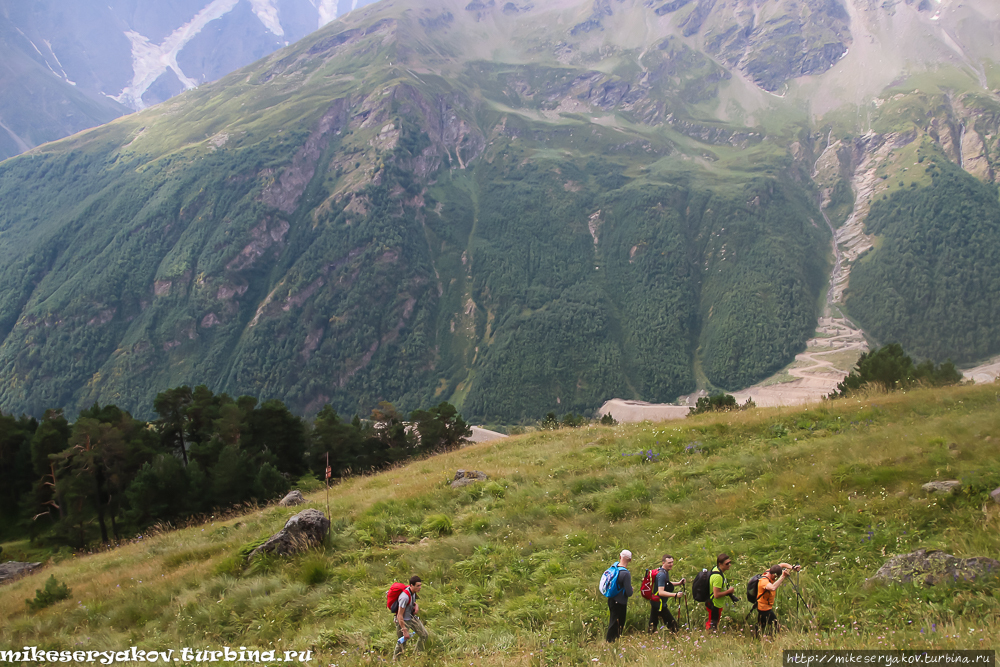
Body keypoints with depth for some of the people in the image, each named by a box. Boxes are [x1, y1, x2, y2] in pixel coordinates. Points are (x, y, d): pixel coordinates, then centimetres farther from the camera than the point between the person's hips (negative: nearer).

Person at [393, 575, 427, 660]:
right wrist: (405, 631, -24)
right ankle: (394, 660, 26)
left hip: (412, 617, 8)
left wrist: (416, 605, -5)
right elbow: (400, 616, -28)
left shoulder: (413, 591, -7)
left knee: (424, 635, 8)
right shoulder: (405, 597, -33)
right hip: (403, 621, -8)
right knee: (401, 643, 2)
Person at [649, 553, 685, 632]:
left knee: (652, 624, 14)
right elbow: (661, 592, -28)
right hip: (659, 604, -10)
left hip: (654, 602, 10)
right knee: (672, 624, -5)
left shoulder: (665, 572, 9)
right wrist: (675, 595, -33)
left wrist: (679, 583, 15)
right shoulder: (662, 574, -23)